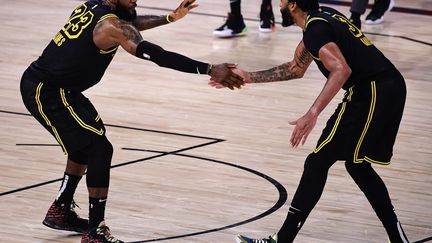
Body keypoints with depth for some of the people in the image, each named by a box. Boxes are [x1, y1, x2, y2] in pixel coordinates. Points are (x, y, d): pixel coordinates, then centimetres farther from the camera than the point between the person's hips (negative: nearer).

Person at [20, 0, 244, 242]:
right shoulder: (110, 26, -20)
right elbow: (156, 55, -28)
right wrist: (209, 70, -29)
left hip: (42, 84, 10)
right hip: (46, 92, -10)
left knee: (87, 142, 25)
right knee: (100, 148, -13)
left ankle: (61, 211, 36)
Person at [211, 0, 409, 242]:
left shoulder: (316, 28, -10)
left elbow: (341, 70, -26)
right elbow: (295, 69, 31)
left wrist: (311, 115, -30)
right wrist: (248, 77, 32)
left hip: (370, 93, -10)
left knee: (317, 163, -3)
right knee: (357, 165, 22)